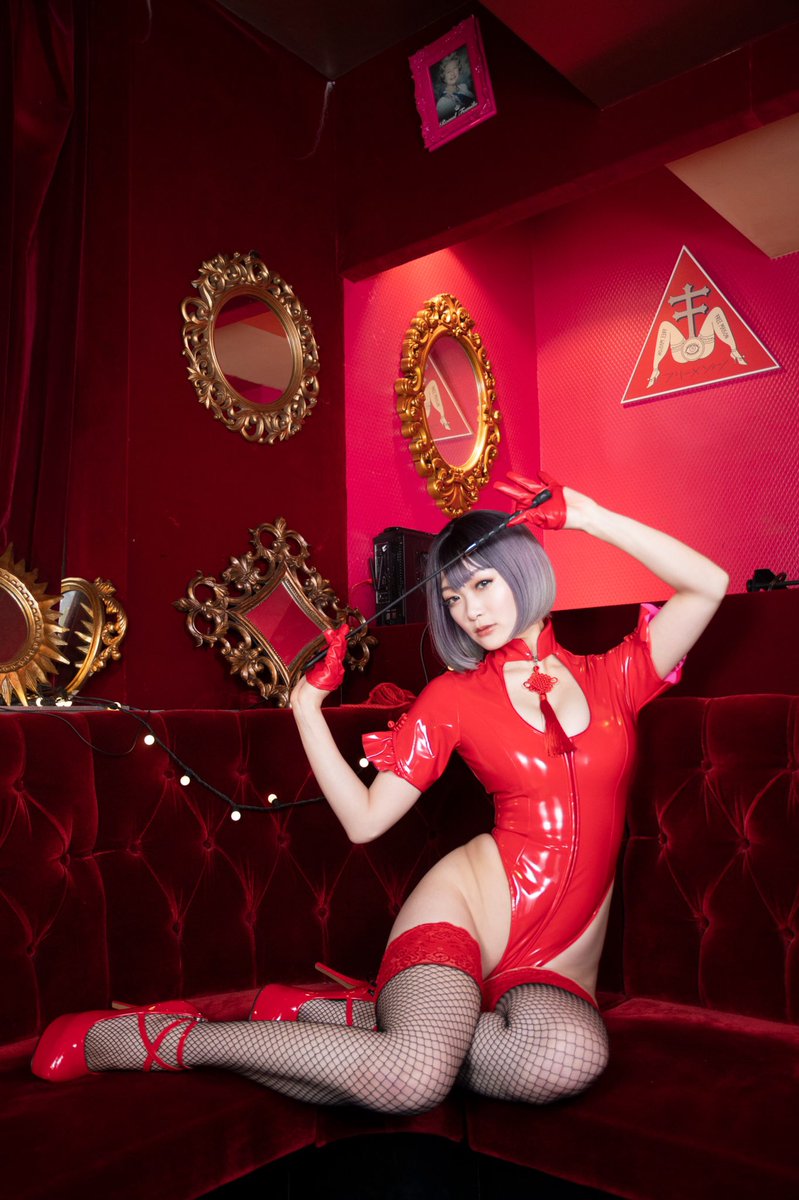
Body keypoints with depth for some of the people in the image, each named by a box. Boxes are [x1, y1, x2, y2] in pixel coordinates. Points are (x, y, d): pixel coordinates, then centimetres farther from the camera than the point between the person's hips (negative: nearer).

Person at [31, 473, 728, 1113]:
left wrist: (590, 517, -2)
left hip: (559, 965, 3)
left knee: (572, 1057, -35)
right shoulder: (454, 697, 6)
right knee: (414, 1077, -34)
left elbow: (708, 585, 2)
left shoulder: (610, 680, 10)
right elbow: (365, 819, 2)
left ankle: (342, 1017, -11)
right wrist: (306, 708, -3)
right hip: (462, 909, -2)